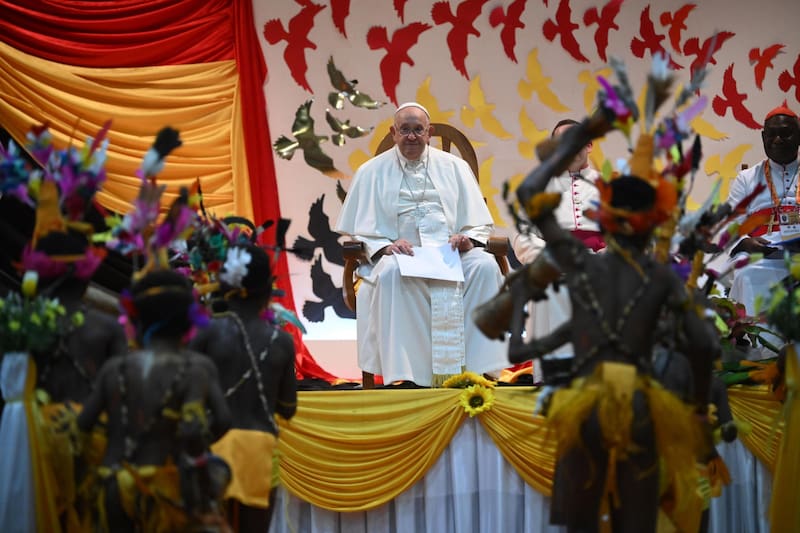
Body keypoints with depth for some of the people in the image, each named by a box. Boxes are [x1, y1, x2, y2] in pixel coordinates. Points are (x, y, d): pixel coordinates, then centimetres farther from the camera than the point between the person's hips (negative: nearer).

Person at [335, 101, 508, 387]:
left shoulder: (455, 167, 17)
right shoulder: (372, 173, 14)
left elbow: (480, 224, 15)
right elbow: (361, 230, 8)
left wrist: (467, 240, -9)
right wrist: (385, 246, -13)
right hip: (401, 255, -1)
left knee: (485, 265, -31)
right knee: (391, 273, -37)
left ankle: (476, 367, -32)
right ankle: (403, 373, -37)